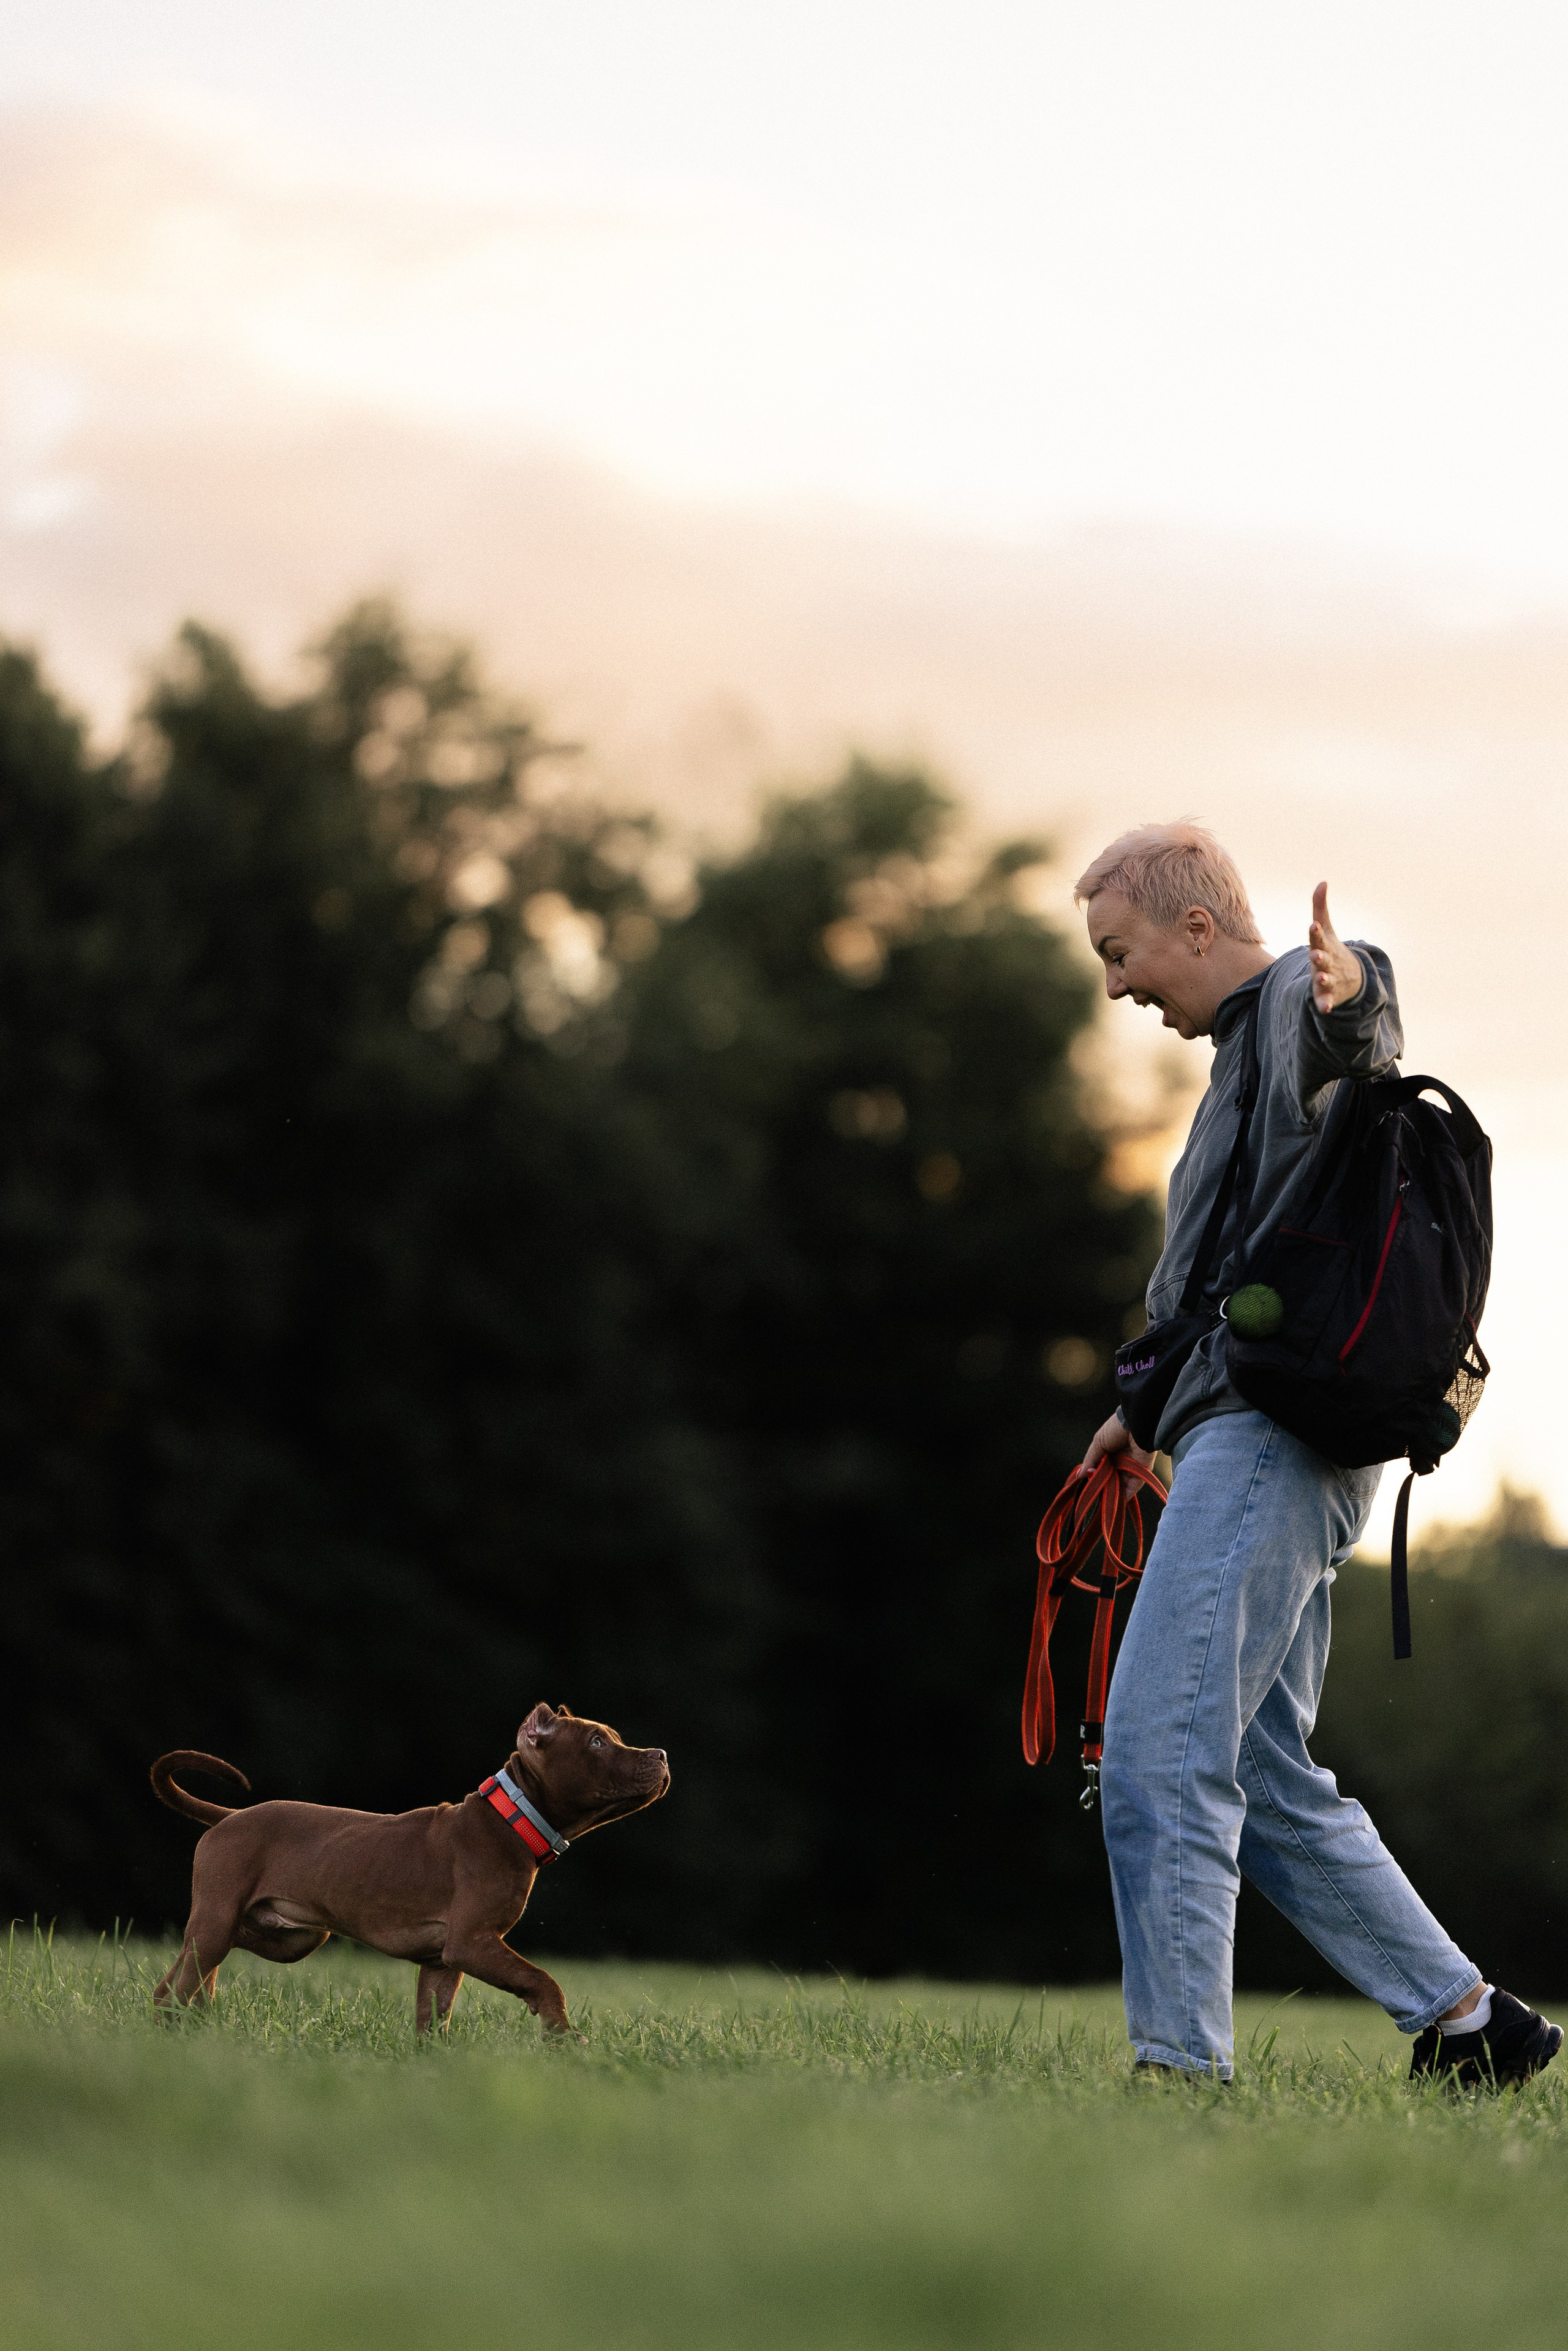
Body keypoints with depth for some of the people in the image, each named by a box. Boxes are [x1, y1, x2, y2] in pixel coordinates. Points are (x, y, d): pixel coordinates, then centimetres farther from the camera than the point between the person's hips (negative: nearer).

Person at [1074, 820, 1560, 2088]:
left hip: (1272, 1449, -11)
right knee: (1269, 1783, 13)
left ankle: (1182, 2066, -17)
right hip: (1252, 1445, 11)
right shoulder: (1249, 1047, 27)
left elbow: (1350, 1023, -32)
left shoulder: (1301, 1001, -5)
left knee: (1158, 1758, -15)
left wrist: (1353, 991, -54)